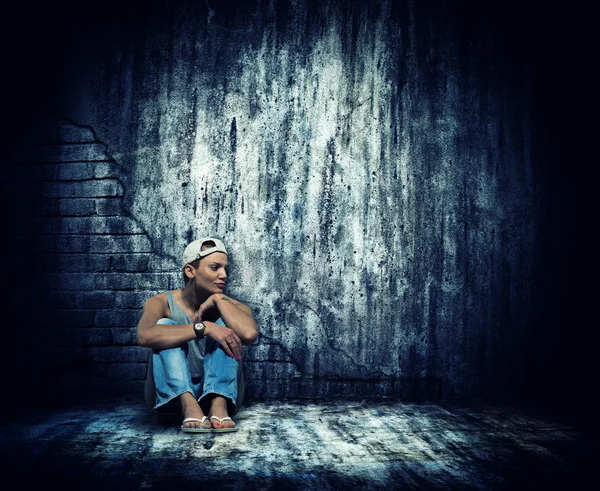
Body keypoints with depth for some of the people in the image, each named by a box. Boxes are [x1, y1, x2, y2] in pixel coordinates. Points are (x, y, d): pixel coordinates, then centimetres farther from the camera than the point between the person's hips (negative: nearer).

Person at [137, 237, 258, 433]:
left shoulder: (230, 305, -3)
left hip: (219, 390, 1)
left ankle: (219, 404, -39)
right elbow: (145, 336, -32)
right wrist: (204, 327, -37)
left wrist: (219, 300, -18)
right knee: (165, 325, -22)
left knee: (225, 325, -19)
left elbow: (250, 334, -28)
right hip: (171, 395, -1)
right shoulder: (162, 302, -7)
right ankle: (189, 406, -42)